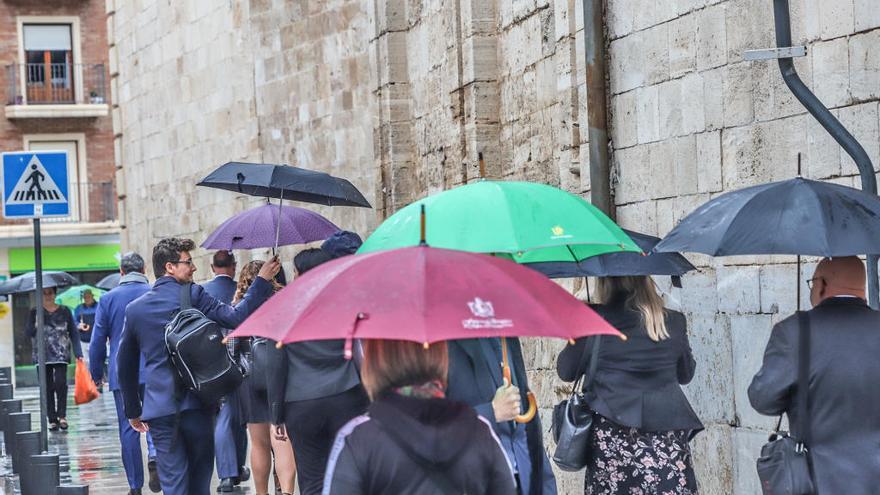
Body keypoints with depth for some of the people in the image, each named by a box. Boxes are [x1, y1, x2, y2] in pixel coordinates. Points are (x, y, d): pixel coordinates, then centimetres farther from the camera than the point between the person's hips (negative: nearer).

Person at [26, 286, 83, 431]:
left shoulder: (64, 311, 7)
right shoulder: (35, 313, 8)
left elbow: (74, 333, 7)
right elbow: (28, 333, 3)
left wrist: (78, 353, -1)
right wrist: (35, 326, -18)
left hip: (61, 354, -1)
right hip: (43, 356, 1)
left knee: (60, 382, -17)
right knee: (47, 387, 2)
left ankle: (62, 415, -6)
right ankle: (52, 419, 8)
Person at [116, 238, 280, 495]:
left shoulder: (135, 309, 8)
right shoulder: (193, 295, -6)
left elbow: (125, 365, 15)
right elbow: (236, 318, -14)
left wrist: (133, 411, 24)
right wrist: (262, 281, -5)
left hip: (159, 409, 3)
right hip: (195, 405, -3)